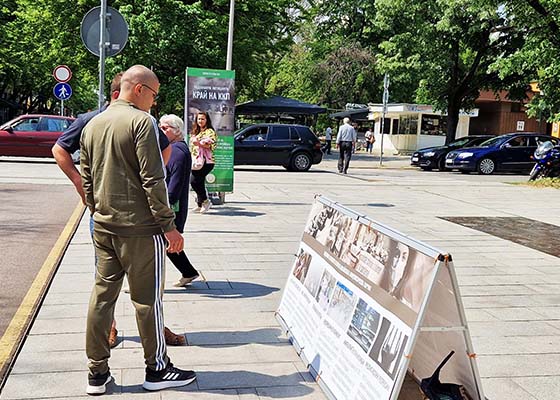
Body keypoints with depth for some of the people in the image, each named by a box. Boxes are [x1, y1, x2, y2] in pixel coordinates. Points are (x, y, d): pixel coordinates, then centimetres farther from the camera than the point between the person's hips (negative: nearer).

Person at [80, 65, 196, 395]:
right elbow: (153, 180, -17)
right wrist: (169, 225, -12)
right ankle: (157, 370, 16)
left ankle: (97, 373, 19)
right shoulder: (142, 121, -12)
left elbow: (87, 179, 17)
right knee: (147, 299, 4)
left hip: (103, 226, 7)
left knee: (102, 295, 11)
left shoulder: (93, 125, 12)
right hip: (139, 226, -7)